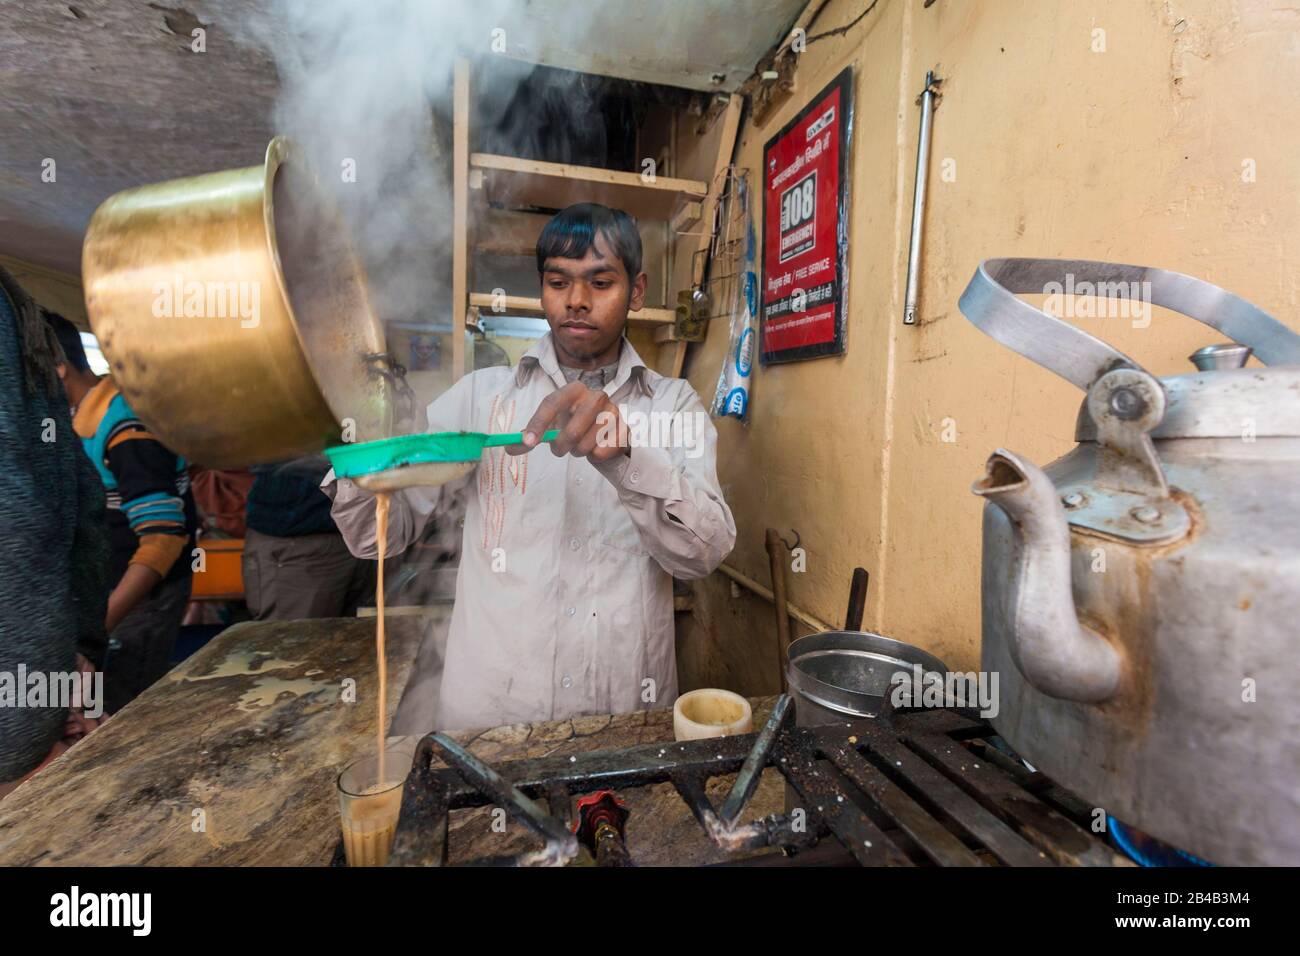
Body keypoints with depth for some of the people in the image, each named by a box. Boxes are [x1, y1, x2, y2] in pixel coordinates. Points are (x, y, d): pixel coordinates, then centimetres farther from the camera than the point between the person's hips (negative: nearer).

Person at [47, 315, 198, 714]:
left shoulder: (126, 428, -22)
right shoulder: (84, 419, 8)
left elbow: (164, 538, -27)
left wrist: (99, 624, -30)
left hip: (140, 597, -8)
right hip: (107, 591, 8)